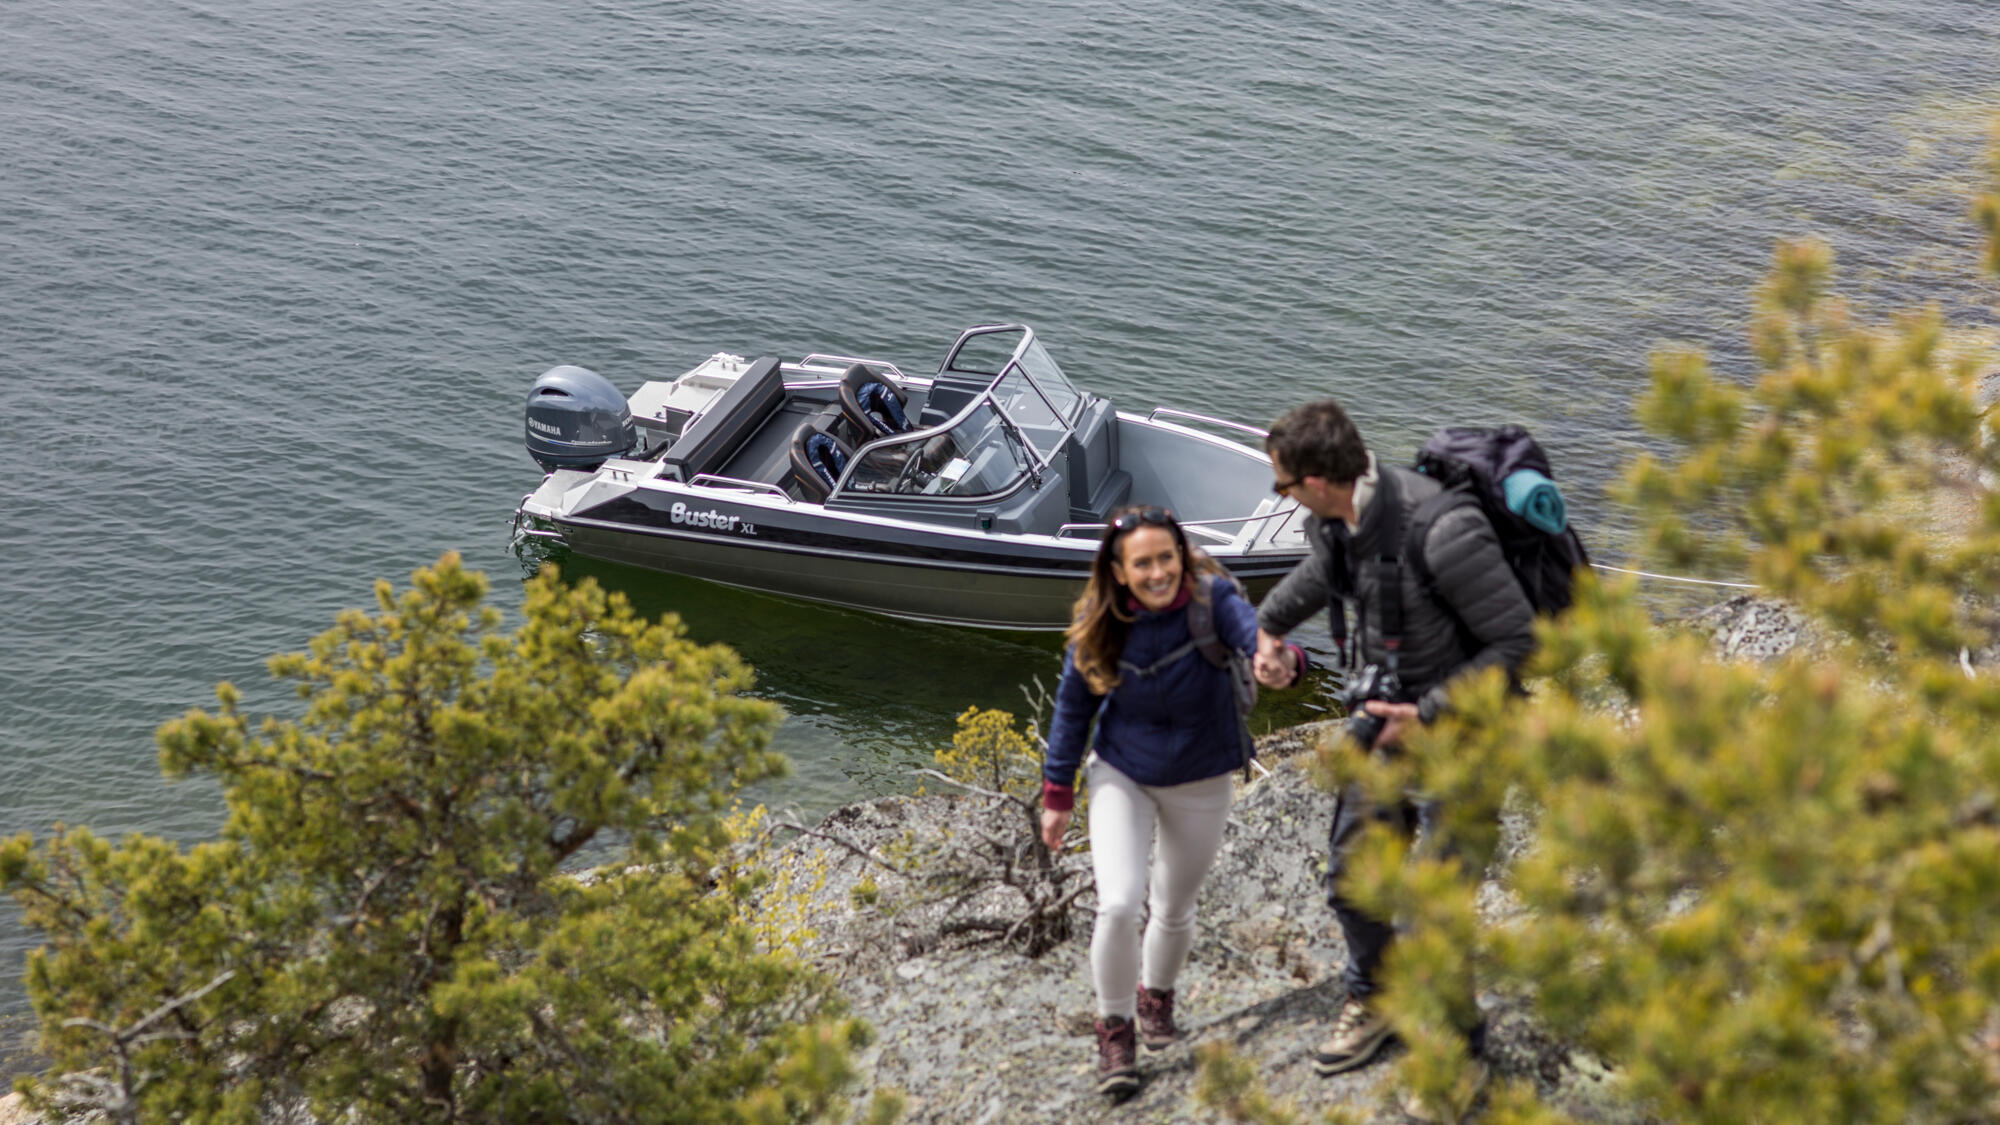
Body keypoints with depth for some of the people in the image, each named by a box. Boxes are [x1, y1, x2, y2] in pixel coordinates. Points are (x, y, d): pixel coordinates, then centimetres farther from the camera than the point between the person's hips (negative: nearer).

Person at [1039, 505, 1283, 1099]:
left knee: (1174, 910, 16)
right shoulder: (1098, 624, -18)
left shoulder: (1210, 598, -25)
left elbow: (1253, 632, -46)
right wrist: (1057, 793, 0)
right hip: (1122, 775, 0)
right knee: (1118, 905, -17)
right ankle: (1115, 1029, 6)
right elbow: (1073, 707, -5)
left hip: (1200, 781, 0)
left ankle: (1156, 994, 47)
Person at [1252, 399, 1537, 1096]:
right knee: (1352, 877, 19)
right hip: (1388, 720, 8)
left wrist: (1427, 714, -26)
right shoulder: (1333, 521, -8)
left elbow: (1519, 640, -26)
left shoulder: (1442, 532, -34)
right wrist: (1269, 627, 11)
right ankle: (1374, 1001, 44)